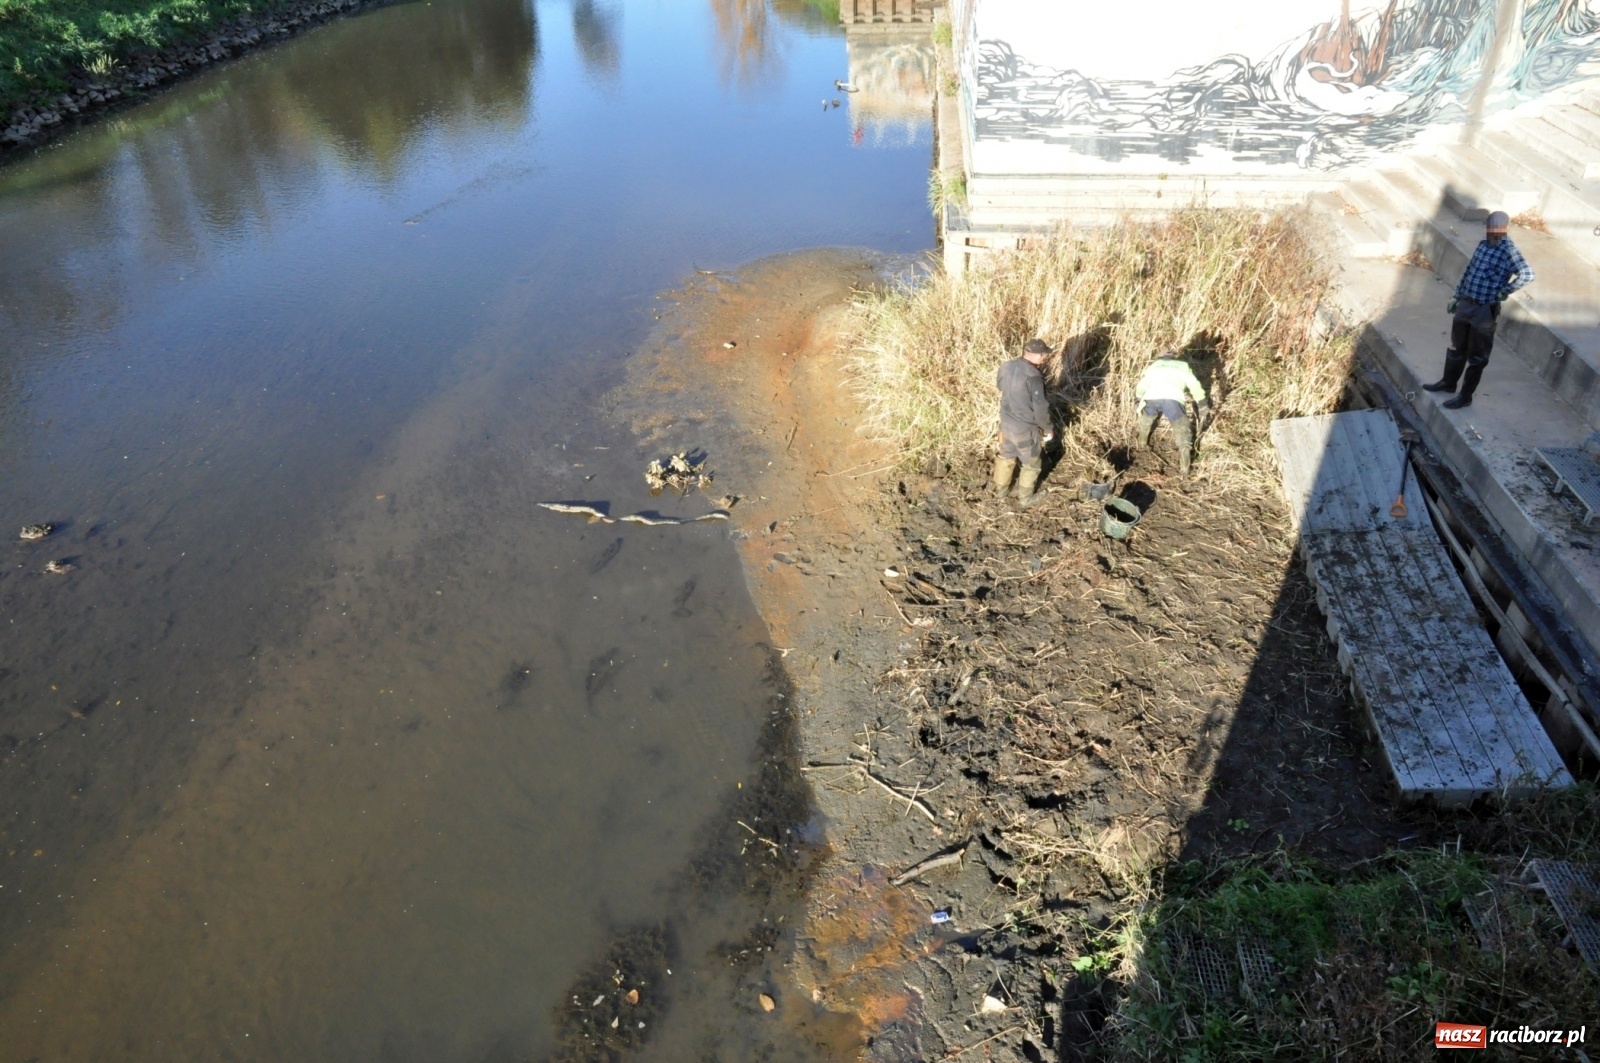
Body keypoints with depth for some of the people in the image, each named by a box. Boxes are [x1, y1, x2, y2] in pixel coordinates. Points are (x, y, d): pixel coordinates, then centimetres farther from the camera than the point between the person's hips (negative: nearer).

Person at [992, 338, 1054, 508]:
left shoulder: (1006, 366, -8)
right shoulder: (1033, 377, -30)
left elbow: (1000, 385, 14)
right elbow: (1040, 408, -23)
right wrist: (1048, 429, -8)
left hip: (1006, 422, 7)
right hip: (1025, 429, -7)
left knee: (1006, 456, 28)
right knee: (1031, 464, 16)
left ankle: (999, 489, 45)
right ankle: (1025, 498, 32)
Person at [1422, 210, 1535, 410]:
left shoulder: (1509, 251, -19)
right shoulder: (1483, 244, 4)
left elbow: (1528, 274, -29)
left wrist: (1504, 291, -25)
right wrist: (1457, 296, 18)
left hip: (1485, 310, -7)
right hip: (1465, 304, 7)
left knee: (1476, 356, 4)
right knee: (1456, 347, 22)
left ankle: (1465, 397, 13)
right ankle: (1448, 382, 40)